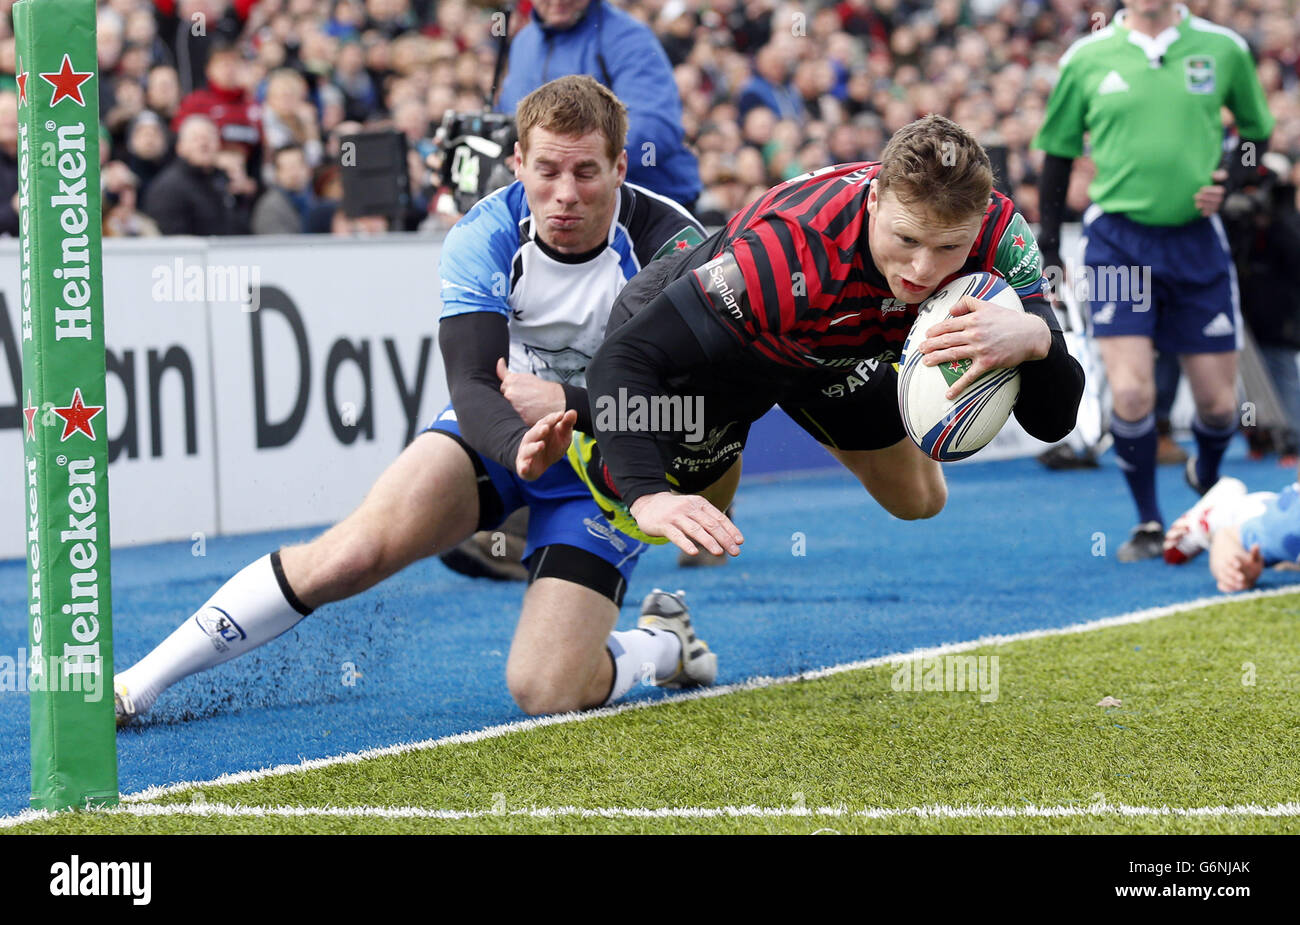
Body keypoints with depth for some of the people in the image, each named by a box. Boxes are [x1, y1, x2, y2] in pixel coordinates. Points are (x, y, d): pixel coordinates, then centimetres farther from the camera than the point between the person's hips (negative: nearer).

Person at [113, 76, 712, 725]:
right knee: (356, 549, -22)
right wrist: (520, 446, -48)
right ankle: (136, 684, -12)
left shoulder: (670, 245, -23)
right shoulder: (484, 238, -18)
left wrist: (569, 404, -35)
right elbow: (473, 386, -26)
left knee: (544, 690, -19)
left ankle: (662, 643, 15)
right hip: (498, 430, 2)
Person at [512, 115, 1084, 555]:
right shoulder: (787, 249, -48)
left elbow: (1053, 421, -35)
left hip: (838, 349, 5)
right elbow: (623, 359, -47)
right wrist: (648, 496, -62)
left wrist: (1033, 336, -58)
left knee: (919, 501, 17)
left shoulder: (997, 234, -35)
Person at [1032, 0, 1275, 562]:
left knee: (1218, 403, 5)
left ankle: (1206, 480, 39)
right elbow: (1057, 152, 9)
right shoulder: (1087, 58, -1)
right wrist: (1047, 250, 5)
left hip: (1196, 239, 1)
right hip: (1118, 239, -1)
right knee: (1131, 394, -14)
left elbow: (1256, 130, 14)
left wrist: (1226, 183, -5)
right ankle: (1148, 524, 6)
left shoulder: (1223, 48, 0)